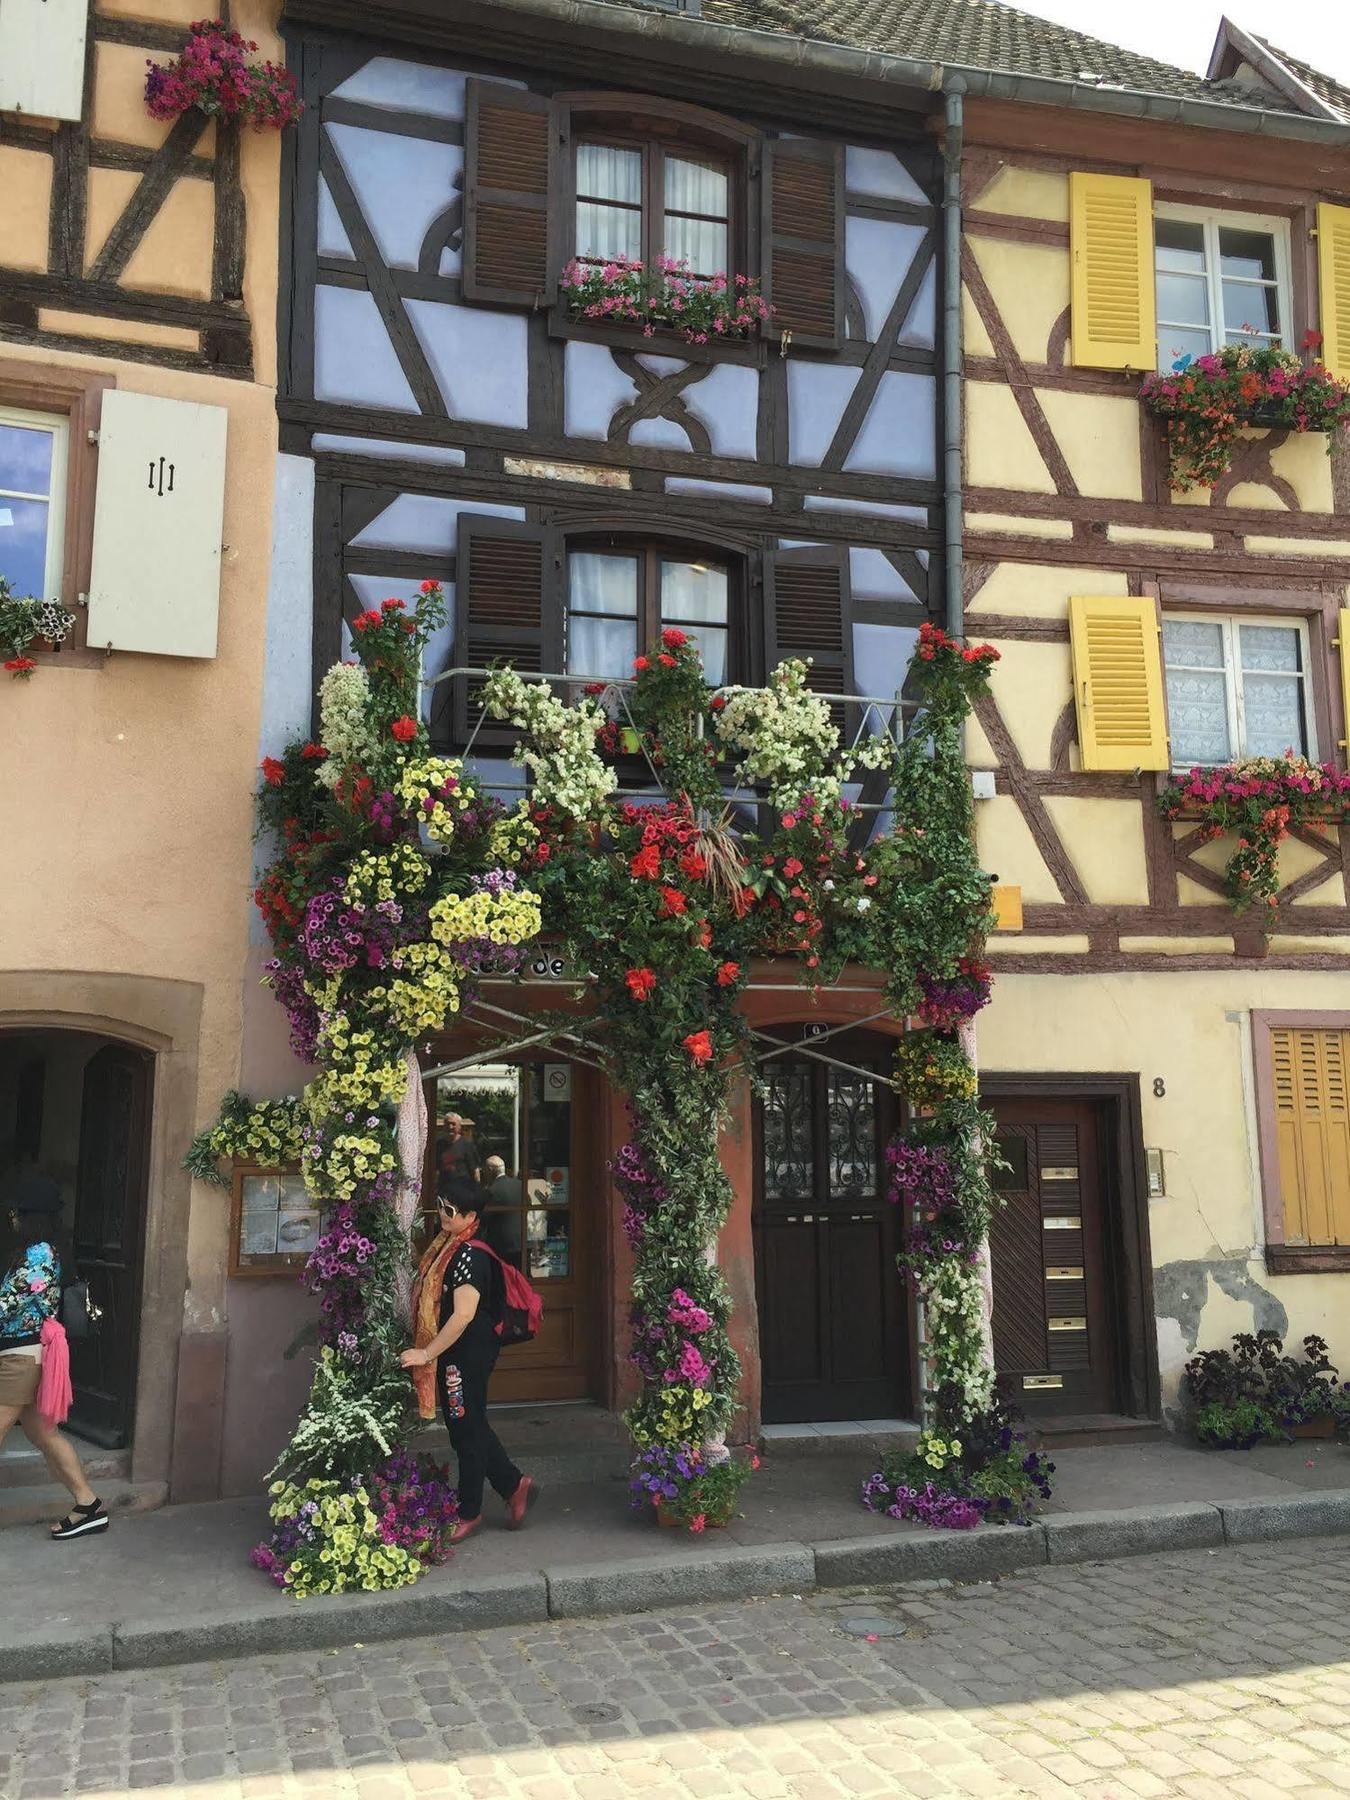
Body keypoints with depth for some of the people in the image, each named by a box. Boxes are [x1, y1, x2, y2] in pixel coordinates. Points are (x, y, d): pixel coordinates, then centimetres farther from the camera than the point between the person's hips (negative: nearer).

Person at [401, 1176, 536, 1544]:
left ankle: (469, 1512, 18)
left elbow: (463, 1314, -25)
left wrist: (427, 1353, -22)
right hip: (452, 1353, 9)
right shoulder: (446, 1247, 8)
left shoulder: (469, 1255, -21)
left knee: (467, 1430, 4)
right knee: (468, 1427, 17)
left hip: (468, 1354, -9)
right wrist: (428, 1351, 14)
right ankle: (514, 1485, 28)